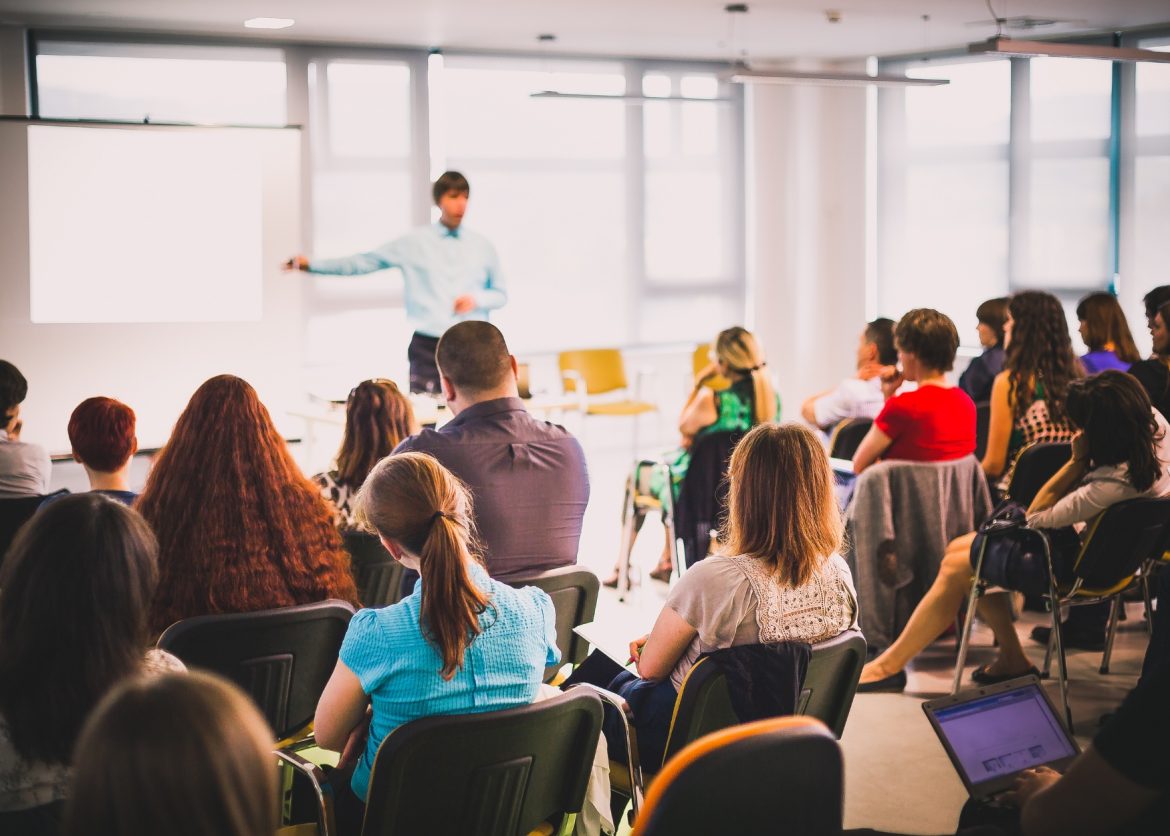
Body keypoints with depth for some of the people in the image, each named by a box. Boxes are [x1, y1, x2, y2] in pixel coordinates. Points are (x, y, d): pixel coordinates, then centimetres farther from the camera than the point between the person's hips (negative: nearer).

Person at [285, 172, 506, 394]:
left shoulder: (482, 246, 8)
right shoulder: (414, 243, 4)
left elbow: (500, 294, 16)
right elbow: (363, 262, 6)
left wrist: (476, 299, -5)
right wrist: (311, 264, 2)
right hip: (427, 347, -1)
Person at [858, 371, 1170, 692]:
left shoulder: (1110, 486, -39)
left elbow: (1034, 516, -23)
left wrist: (1078, 461, -26)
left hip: (1076, 562, -9)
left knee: (956, 567, -1)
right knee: (958, 549, 8)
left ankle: (889, 665, 15)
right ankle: (1011, 657, 17)